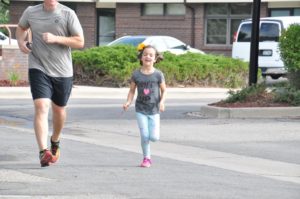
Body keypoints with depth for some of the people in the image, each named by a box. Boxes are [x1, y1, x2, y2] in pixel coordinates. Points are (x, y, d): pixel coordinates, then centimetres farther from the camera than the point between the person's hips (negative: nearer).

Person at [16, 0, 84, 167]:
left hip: (62, 71, 1)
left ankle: (55, 141, 46)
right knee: (41, 107, -18)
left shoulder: (68, 14, -7)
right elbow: (21, 27, 21)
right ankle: (43, 151, -25)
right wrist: (21, 41, 0)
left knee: (59, 109, 18)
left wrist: (56, 39, -19)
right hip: (38, 68, -1)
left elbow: (80, 42, -7)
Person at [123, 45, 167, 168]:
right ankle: (146, 158, 11)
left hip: (154, 110, -1)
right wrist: (128, 102, -9)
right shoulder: (136, 74, -1)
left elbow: (164, 90, 2)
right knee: (144, 136, -5)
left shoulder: (158, 74, -4)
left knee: (154, 137, -8)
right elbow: (132, 90, 6)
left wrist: (162, 102, -14)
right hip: (141, 109, 1)